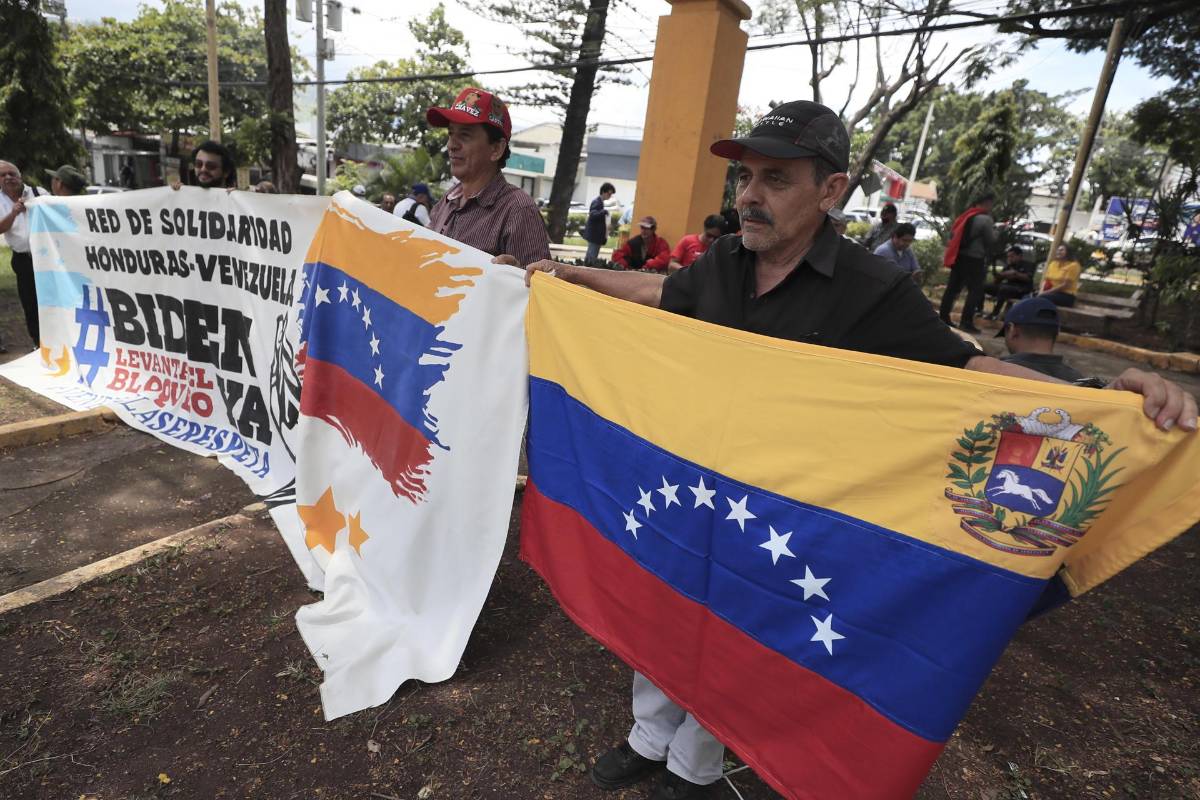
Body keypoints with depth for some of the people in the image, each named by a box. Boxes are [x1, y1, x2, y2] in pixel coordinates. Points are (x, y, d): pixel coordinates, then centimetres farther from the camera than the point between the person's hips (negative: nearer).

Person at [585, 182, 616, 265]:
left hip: (596, 234, 10)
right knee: (592, 257, -10)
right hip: (595, 234, -10)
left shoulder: (600, 201, 16)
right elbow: (593, 215, -25)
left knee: (590, 256, 15)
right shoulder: (597, 202, -13)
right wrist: (604, 211, -35)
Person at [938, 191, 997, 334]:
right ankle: (966, 322, -6)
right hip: (974, 259, -7)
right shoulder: (985, 219, -12)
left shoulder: (967, 215, 10)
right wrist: (994, 228, 7)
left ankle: (943, 317, 12)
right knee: (975, 290, -3)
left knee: (953, 287, 10)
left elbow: (954, 234, 13)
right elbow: (991, 240, -7)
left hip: (959, 256, 8)